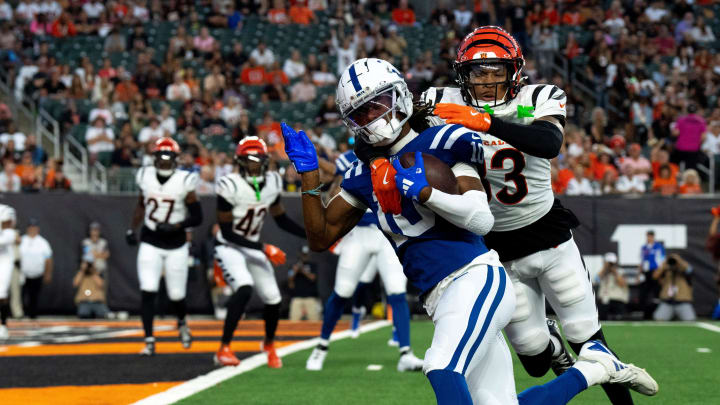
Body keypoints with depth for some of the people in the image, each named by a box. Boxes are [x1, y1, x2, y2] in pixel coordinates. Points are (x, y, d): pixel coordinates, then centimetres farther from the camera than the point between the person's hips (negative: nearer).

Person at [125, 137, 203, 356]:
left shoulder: (184, 182, -12)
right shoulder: (146, 177, -2)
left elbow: (197, 217, -10)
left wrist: (174, 226, -23)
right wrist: (131, 229, 10)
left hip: (176, 245, -1)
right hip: (150, 243, 1)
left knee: (176, 295, 6)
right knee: (148, 292, -13)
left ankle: (182, 322, 40)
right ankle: (149, 341, -8)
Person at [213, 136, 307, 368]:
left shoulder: (272, 183, -4)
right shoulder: (230, 187, -23)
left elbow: (282, 220, 10)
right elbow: (227, 232, -21)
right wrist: (264, 249, -24)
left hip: (253, 247, 6)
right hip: (229, 247, -6)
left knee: (273, 299, 2)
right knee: (244, 289, -29)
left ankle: (269, 345, 34)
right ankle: (224, 350, -21)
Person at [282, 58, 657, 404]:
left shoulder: (440, 143, -2)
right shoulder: (365, 173, 16)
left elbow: (482, 219, -9)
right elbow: (320, 237, 14)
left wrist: (421, 191, -17)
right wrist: (308, 173, 6)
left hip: (475, 279, -7)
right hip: (442, 303, 7)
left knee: (443, 369, -31)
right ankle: (592, 367, 24)